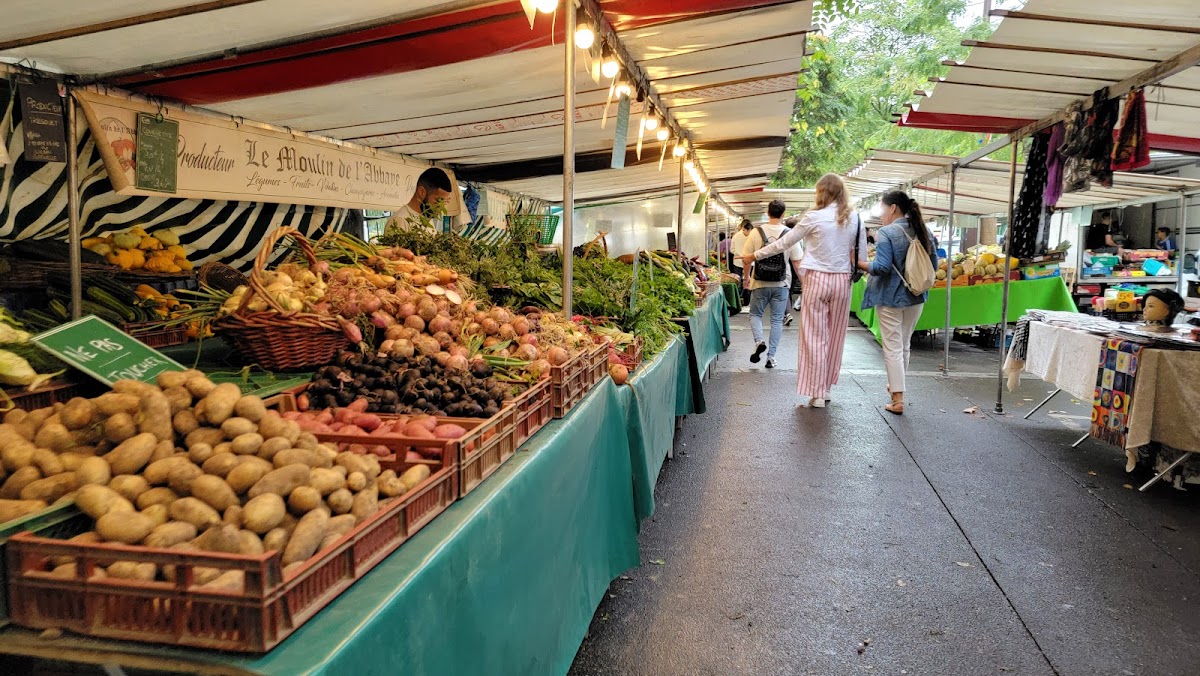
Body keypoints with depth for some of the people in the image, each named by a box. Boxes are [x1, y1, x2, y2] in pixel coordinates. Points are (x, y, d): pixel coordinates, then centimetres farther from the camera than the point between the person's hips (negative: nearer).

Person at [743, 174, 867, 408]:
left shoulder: (814, 218, -8)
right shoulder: (855, 219, 2)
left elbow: (784, 243, -2)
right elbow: (862, 257, 6)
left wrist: (755, 256, 8)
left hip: (817, 280, -4)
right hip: (842, 281, 4)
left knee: (815, 337, 1)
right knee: (834, 336, 13)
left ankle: (817, 393, 2)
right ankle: (826, 387, 22)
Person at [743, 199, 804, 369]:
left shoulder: (756, 232, -6)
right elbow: (797, 262, -2)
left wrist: (747, 276, 14)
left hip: (760, 283, 0)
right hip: (781, 284, 1)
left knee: (755, 314, 17)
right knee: (777, 320, 10)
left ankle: (759, 341, -9)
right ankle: (771, 357, 11)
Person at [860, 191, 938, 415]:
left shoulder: (886, 233, -15)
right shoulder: (924, 232, 3)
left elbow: (882, 267, -23)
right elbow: (934, 264, 7)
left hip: (890, 297, -6)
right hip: (916, 297, 6)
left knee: (892, 347, 1)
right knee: (904, 345, 20)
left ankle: (898, 400, 1)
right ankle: (896, 385, 37)